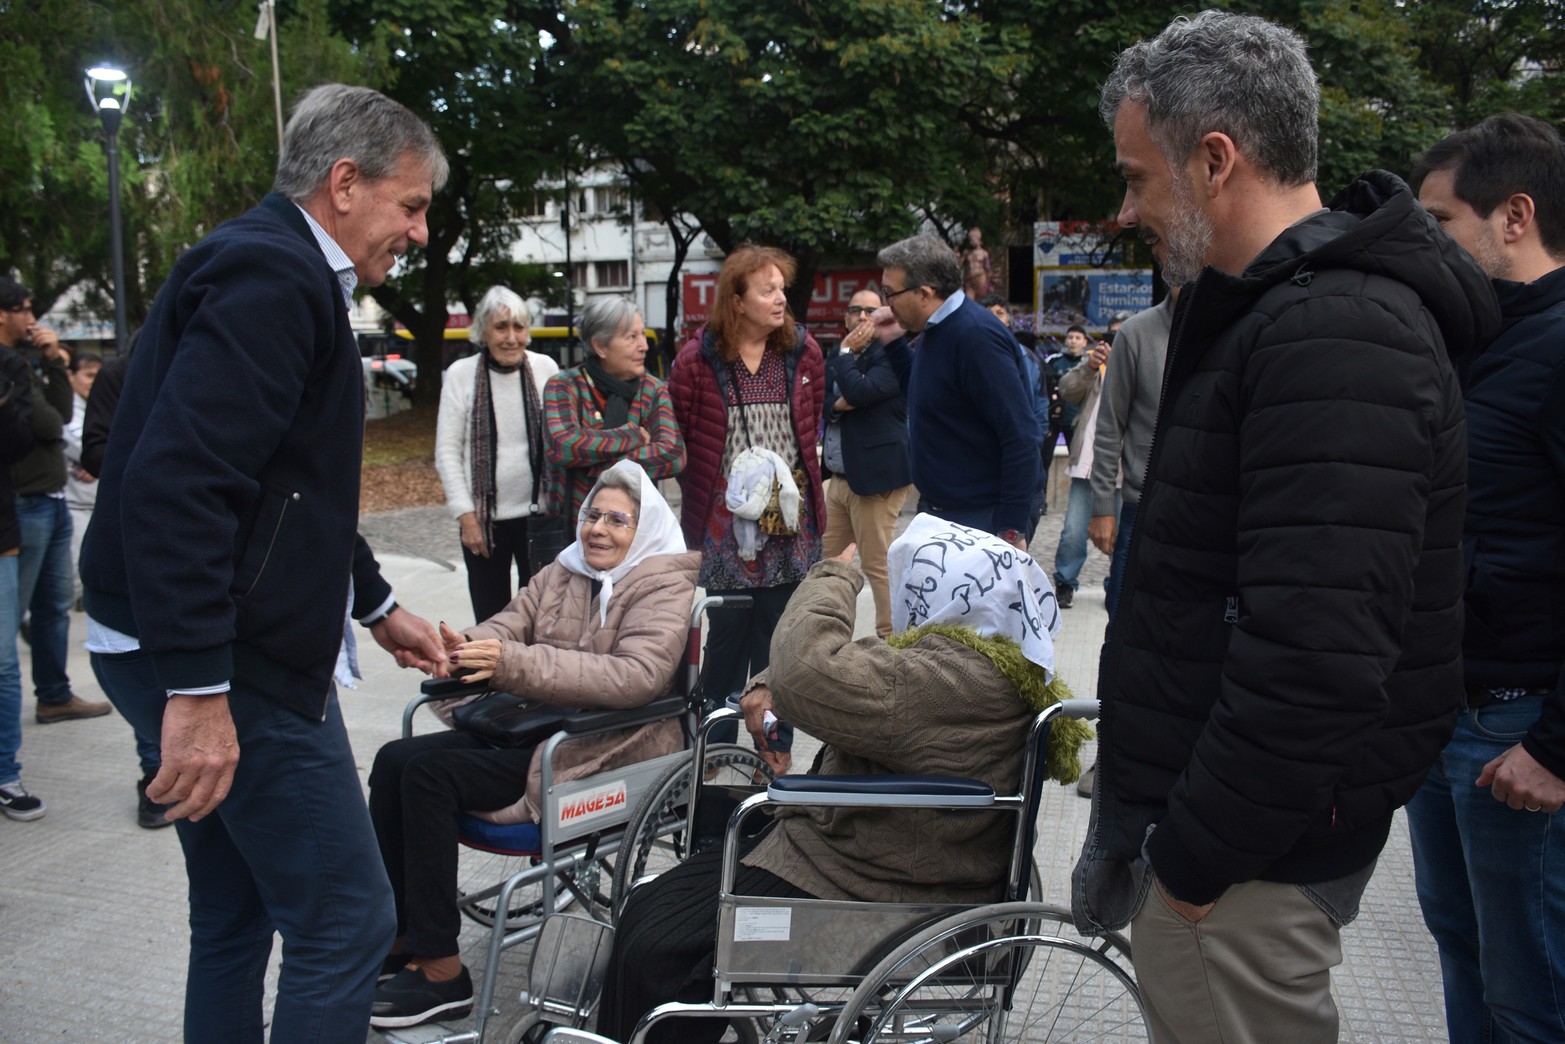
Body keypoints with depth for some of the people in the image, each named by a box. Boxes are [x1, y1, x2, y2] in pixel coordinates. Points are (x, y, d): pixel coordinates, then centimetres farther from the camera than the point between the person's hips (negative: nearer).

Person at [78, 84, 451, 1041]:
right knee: (346, 923, -4)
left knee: (237, 918, 20)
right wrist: (197, 690, -28)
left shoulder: (278, 270, 17)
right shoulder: (272, 274, -16)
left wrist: (376, 604, 24)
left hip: (219, 650, 11)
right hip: (228, 665, -11)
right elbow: (176, 481, -27)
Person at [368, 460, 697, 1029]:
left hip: (601, 756, -8)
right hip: (533, 729, 8)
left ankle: (440, 969, -12)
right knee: (394, 760, -8)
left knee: (429, 771, -20)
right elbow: (509, 622, 10)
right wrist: (467, 647, -17)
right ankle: (396, 935, 4)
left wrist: (515, 663, -31)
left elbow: (637, 675, -24)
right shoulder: (565, 571, 15)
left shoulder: (662, 585, -8)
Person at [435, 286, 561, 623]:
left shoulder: (545, 368, -2)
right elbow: (447, 452, -2)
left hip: (538, 513, 0)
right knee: (490, 616, 7)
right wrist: (465, 515, -7)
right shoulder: (461, 374, -4)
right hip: (484, 517, 0)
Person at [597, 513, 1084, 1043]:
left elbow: (809, 671, -32)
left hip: (863, 889, -12)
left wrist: (836, 577, -13)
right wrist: (770, 684, 6)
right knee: (645, 907, 7)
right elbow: (862, 674, 26)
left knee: (657, 954, -16)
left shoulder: (952, 677, -24)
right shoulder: (979, 662, 13)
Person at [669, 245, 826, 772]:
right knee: (728, 630, 4)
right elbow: (678, 435, 4)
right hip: (725, 520, -2)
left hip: (789, 521, 2)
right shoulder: (697, 358, -5)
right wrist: (702, 485, 5)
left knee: (778, 635, 7)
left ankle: (776, 743, 20)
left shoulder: (803, 352, 5)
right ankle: (716, 745, 18)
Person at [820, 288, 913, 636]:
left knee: (878, 565, -4)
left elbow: (861, 391, -24)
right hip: (838, 478, 9)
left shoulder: (890, 356, -10)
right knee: (826, 561, 14)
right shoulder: (837, 360, 18)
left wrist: (846, 352, -11)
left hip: (875, 477, -9)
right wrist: (838, 405, -11)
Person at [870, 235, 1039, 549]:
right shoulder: (935, 331, 8)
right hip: (937, 511, 10)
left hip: (979, 521, -10)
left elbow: (1020, 436, -24)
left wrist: (1011, 528, -24)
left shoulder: (975, 335, -21)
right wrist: (893, 343, 12)